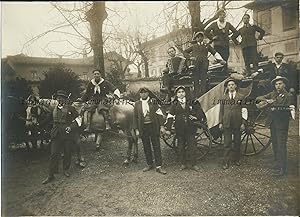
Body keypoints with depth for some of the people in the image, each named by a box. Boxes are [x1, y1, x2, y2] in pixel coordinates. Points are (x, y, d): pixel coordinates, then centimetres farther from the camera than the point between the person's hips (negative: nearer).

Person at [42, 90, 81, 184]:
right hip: (56, 135, 2)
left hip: (68, 135, -2)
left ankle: (66, 169, 30)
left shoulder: (71, 108, -1)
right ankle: (50, 175, 7)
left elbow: (78, 120, 2)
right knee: (54, 154, -1)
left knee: (67, 153, 8)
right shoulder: (54, 108, 12)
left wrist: (71, 127, -13)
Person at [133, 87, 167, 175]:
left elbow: (160, 114, 0)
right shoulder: (137, 104, 6)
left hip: (153, 127, -2)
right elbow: (135, 117, 7)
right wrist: (136, 129, 1)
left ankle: (158, 166, 7)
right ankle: (149, 164, 25)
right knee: (146, 147, 10)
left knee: (156, 146, 0)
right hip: (143, 128, 2)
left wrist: (161, 126, -6)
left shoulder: (153, 102, 2)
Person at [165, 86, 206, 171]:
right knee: (181, 147, 9)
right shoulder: (174, 104, 1)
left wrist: (197, 117, 0)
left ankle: (193, 164, 15)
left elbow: (199, 110, 15)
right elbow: (170, 117, -4)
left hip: (190, 128, 0)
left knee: (192, 146, 3)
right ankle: (183, 163, 22)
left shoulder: (190, 102, 3)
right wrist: (168, 129, -9)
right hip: (179, 129, 0)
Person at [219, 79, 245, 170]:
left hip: (237, 123, 0)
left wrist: (243, 123, -4)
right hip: (227, 123, 0)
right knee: (227, 143, 0)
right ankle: (226, 162, 5)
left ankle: (236, 159, 27)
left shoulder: (241, 97, 6)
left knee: (237, 142, 11)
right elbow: (221, 111, 8)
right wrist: (220, 122, 0)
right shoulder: (223, 98, 9)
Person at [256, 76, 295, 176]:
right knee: (275, 144, 13)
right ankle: (278, 163, 27)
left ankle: (282, 167, 4)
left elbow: (288, 113, -9)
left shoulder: (287, 96, -5)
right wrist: (266, 100, -15)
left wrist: (277, 109, -22)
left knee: (281, 146, -5)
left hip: (282, 125, -5)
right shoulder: (272, 94, 8)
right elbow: (258, 98, 3)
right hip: (272, 123, 5)